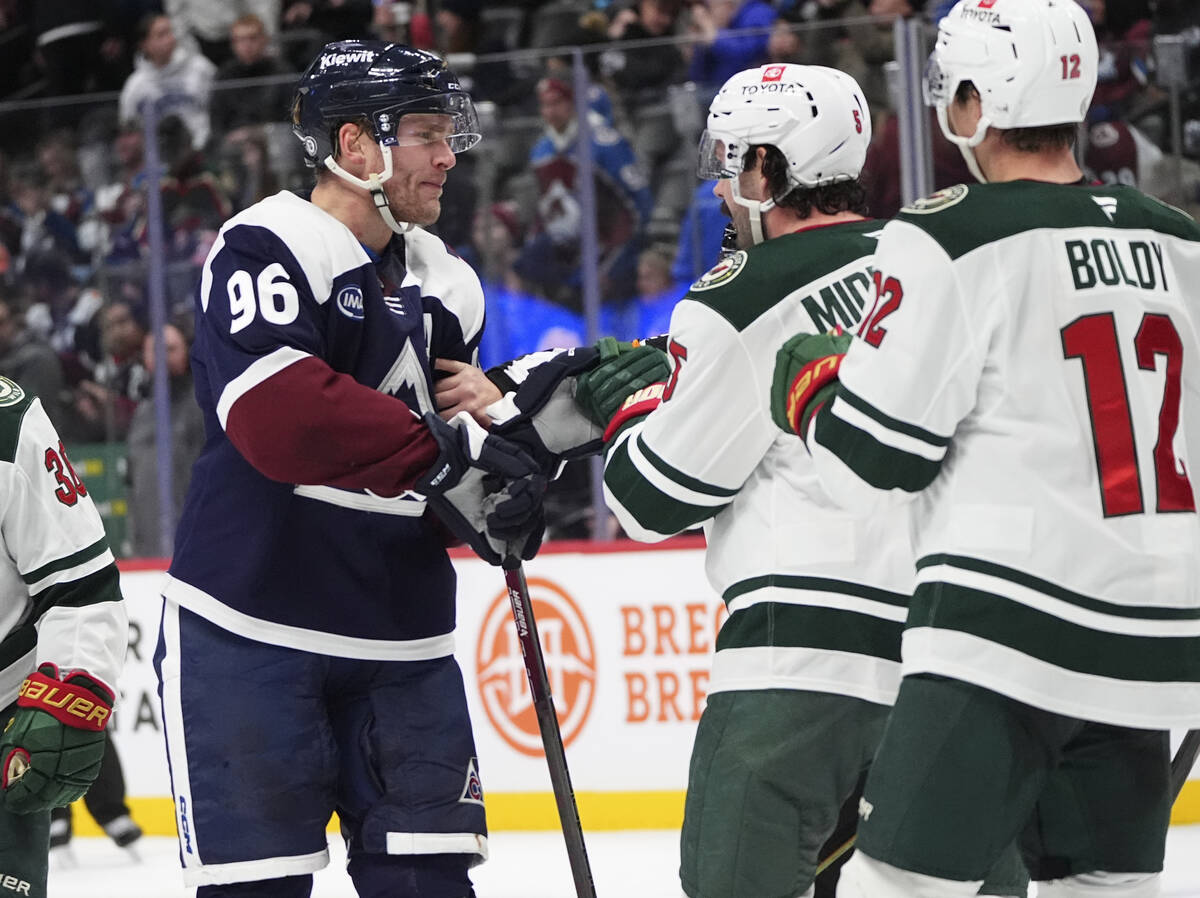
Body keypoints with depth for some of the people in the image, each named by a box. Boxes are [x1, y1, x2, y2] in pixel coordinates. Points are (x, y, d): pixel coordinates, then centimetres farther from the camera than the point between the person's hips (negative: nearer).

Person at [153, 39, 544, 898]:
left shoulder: (445, 284, 14)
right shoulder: (266, 248, -10)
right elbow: (280, 416, -27)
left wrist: (497, 420, -4)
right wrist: (444, 452, -28)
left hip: (402, 640, 7)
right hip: (251, 629, -6)